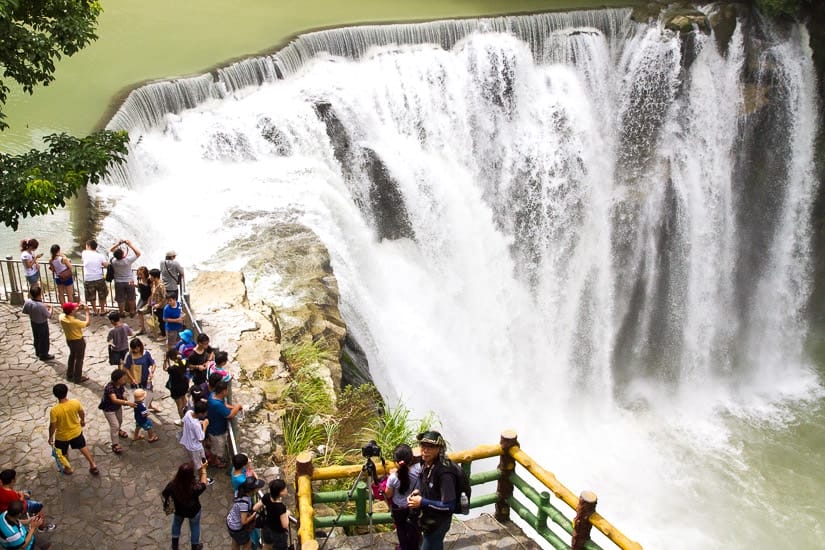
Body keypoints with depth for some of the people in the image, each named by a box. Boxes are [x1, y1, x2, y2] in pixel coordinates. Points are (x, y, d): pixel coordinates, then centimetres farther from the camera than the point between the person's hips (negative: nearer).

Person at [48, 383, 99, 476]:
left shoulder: (54, 410, -33)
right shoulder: (76, 403, -24)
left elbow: (53, 426, -20)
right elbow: (82, 413, -4)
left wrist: (50, 437, -2)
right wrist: (82, 420, 18)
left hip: (62, 436, -3)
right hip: (76, 431, 3)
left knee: (63, 453, 26)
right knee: (82, 447, 28)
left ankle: (68, 469, 47)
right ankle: (93, 465, 35)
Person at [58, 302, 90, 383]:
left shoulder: (61, 317, -17)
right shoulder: (74, 322, -36)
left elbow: (67, 313, 9)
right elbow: (87, 323, -19)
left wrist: (77, 309, 1)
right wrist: (87, 312, -9)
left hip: (69, 340, 7)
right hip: (78, 341, -7)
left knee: (72, 356, 28)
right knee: (79, 359, 12)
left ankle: (69, 375, 41)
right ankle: (78, 378, 24)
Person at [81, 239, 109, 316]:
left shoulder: (84, 253, -2)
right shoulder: (100, 255, -2)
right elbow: (106, 264, -11)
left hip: (88, 279, 0)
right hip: (99, 278, 0)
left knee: (91, 296, 18)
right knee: (102, 295, 19)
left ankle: (95, 310, 29)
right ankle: (102, 310, 26)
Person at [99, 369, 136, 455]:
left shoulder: (122, 385, -18)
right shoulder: (109, 388, -40)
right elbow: (114, 400, -52)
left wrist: (124, 398, -23)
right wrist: (127, 402, -63)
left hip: (118, 406, 7)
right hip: (108, 409, -7)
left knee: (120, 421, 28)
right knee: (114, 425, -7)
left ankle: (119, 430, 61)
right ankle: (115, 445, 7)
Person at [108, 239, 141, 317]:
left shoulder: (113, 261, -18)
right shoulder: (128, 260, -27)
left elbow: (111, 250, -1)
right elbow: (138, 253, -16)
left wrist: (118, 244, -12)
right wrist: (130, 245, -20)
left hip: (118, 283, 2)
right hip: (129, 282, -2)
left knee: (120, 299, 14)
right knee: (131, 298, 17)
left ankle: (122, 313, 26)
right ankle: (132, 312, 29)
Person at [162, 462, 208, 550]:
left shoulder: (172, 485, -36)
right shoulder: (195, 487, -40)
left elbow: (163, 495, -15)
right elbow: (203, 484, -16)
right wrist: (203, 469, -5)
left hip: (179, 510, 2)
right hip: (193, 511, -2)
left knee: (176, 524, 34)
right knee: (195, 527, 28)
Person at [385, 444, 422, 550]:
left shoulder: (393, 477, -33)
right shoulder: (418, 469, -30)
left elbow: (388, 495, -14)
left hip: (398, 508, -2)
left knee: (401, 529, 25)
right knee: (413, 528, 25)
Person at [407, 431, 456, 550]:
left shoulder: (444, 473, -31)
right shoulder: (427, 465, -5)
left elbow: (449, 506, -29)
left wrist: (422, 502, -25)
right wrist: (418, 492, -5)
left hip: (437, 523, -8)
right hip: (428, 519, 8)